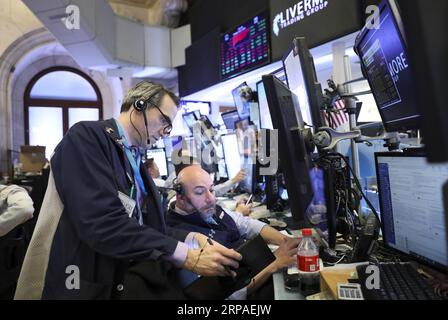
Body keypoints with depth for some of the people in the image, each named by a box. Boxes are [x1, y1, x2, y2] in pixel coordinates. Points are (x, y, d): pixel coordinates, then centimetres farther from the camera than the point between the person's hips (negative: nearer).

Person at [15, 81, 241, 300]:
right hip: (79, 285, -7)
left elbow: (146, 226, 7)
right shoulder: (86, 136, -14)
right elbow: (104, 225, -26)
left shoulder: (135, 160, 10)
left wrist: (193, 238, -8)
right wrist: (187, 256, -23)